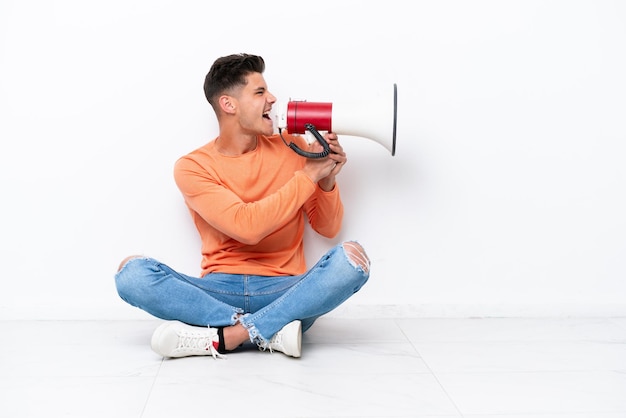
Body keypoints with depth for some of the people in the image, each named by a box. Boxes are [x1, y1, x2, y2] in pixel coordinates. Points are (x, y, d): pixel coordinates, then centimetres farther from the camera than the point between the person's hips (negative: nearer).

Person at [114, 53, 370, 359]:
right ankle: (272, 331, -26)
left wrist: (327, 181, -9)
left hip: (285, 291, 2)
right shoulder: (192, 167, -2)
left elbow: (328, 228, 10)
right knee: (132, 272, -24)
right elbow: (247, 227, -17)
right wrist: (308, 175, -14)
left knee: (351, 256, -27)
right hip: (219, 291, -1)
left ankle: (221, 337, -27)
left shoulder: (292, 148, 6)